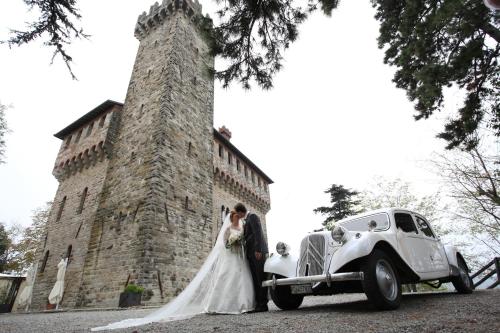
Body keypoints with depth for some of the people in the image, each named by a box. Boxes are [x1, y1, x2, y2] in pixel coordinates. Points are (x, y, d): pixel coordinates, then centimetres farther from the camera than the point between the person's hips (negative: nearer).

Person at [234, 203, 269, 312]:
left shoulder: (253, 217, -7)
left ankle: (263, 304, 1)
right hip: (251, 253, 9)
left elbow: (258, 233, -17)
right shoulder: (247, 220, 21)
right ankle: (258, 303, 12)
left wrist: (258, 250, -23)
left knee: (260, 278, -5)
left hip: (258, 252, -9)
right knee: (255, 279, 8)